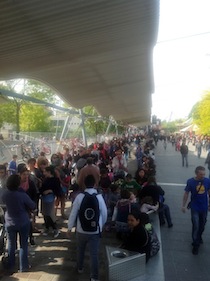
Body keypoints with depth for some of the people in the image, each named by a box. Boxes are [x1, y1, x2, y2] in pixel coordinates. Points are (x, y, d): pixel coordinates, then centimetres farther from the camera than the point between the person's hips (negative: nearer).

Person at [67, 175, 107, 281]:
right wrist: (101, 225, 15)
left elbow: (73, 213, -8)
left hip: (81, 230, 2)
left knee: (80, 250, 25)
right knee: (94, 254, 7)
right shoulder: (99, 197, -13)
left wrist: (70, 227, 6)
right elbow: (104, 214, -3)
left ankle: (80, 268, 44)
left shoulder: (79, 196, -14)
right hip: (95, 230, -1)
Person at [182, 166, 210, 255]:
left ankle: (199, 237, 49)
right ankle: (195, 244, 17)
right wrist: (183, 205, -5)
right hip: (195, 208, -3)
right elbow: (186, 194, -7)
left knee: (202, 225, 20)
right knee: (196, 226, -2)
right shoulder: (190, 181, -16)